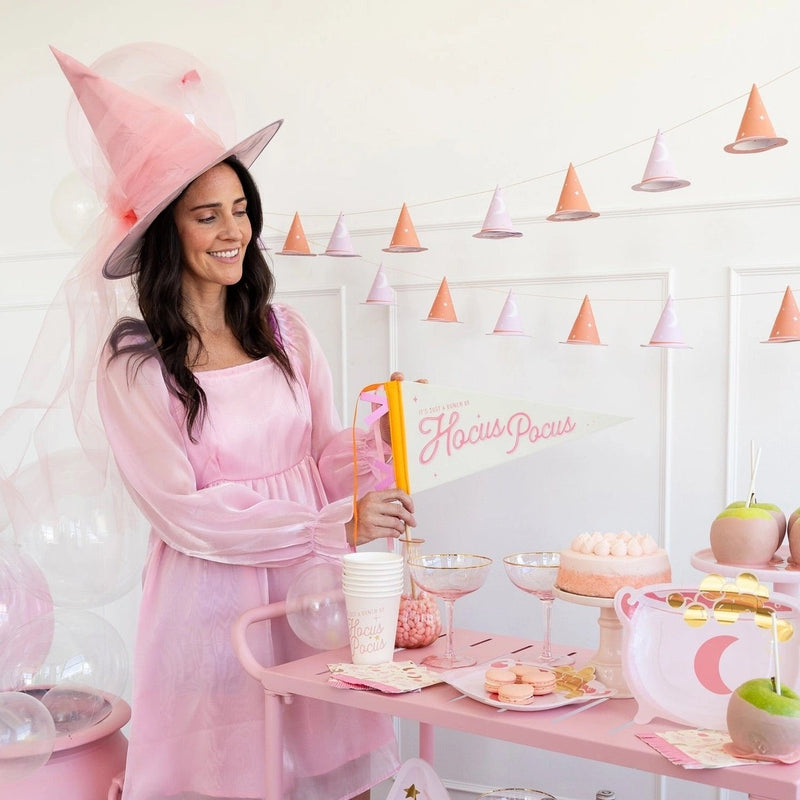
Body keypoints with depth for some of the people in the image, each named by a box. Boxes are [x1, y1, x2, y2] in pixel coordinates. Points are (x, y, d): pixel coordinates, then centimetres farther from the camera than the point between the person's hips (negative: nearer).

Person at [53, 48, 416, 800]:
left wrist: (372, 447, -17)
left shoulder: (284, 330, 2)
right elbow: (184, 512, -12)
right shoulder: (134, 363, -10)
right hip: (210, 595, -3)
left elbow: (323, 455, 6)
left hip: (310, 581, 4)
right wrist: (336, 526, -17)